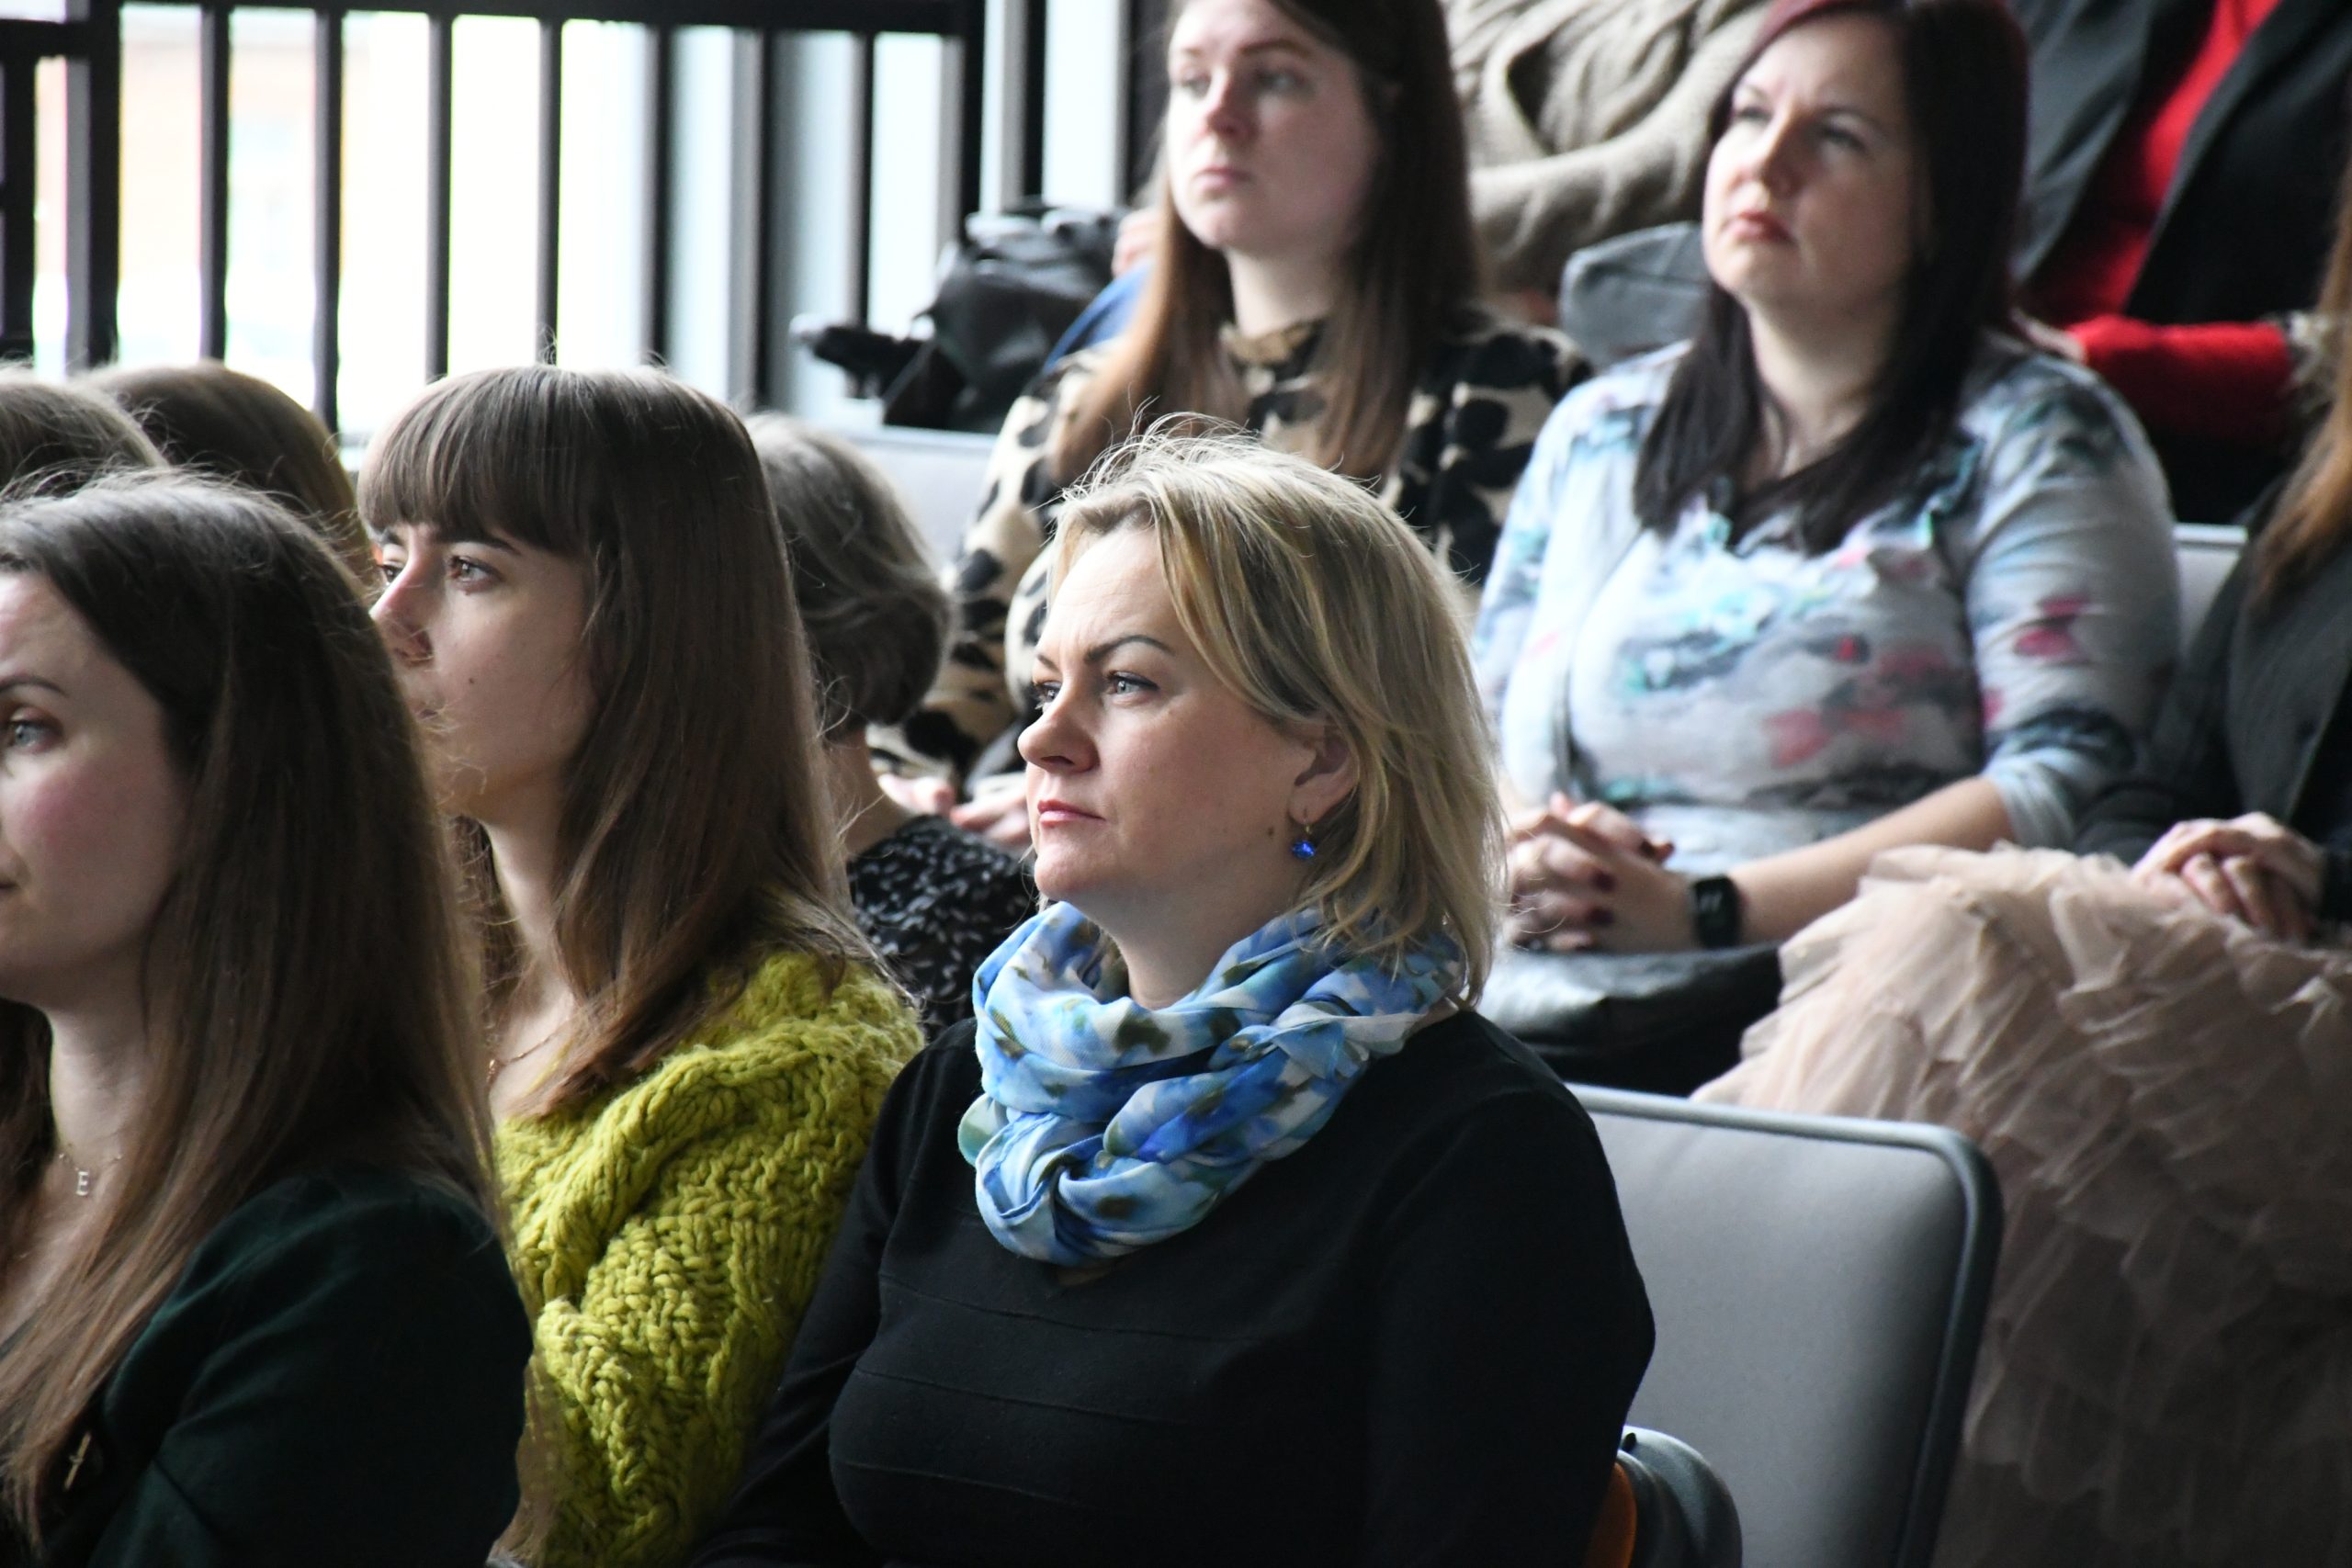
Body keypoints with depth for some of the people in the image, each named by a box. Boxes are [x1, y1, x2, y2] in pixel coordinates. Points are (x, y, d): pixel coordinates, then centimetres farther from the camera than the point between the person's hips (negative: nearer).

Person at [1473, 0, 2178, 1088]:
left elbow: (2068, 789, -9)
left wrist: (1708, 908, -15)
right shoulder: (1598, 432, 23)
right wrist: (1520, 859, -4)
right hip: (1549, 993, 6)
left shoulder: (2037, 440, 5)